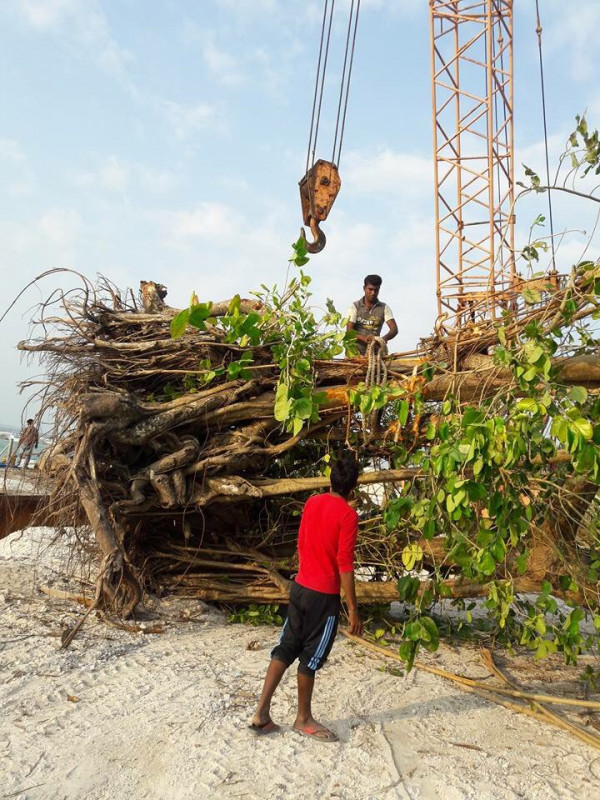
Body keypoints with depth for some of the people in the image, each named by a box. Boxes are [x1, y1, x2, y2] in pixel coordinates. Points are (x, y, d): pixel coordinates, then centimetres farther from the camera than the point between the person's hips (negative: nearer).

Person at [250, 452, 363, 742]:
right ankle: (303, 718, 27)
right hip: (325, 596, -6)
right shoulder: (348, 515, -18)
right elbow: (345, 565, -19)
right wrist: (353, 609, -13)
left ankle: (262, 713, 17)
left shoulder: (312, 502, 3)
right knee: (311, 657, 9)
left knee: (286, 648, 14)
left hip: (300, 587, 6)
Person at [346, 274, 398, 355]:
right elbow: (349, 330, -7)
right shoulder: (355, 306, 3)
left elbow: (394, 329, -4)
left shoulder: (384, 308, 6)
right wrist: (364, 338, -27)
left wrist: (385, 338, -27)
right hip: (355, 351, -1)